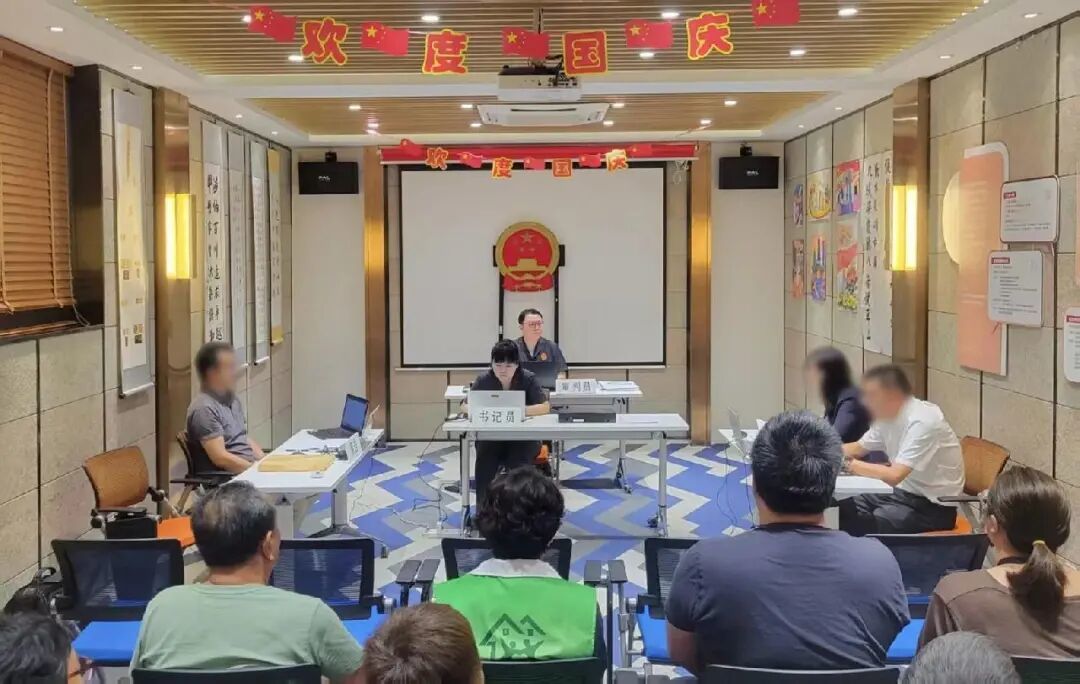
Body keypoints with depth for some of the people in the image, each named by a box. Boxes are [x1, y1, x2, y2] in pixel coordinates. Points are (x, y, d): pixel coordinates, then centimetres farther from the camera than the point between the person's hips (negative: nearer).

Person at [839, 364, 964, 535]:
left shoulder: (922, 423, -24)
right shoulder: (888, 415, 1)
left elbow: (895, 476, -30)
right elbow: (858, 448, 16)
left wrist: (852, 465, -22)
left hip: (933, 507, -8)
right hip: (906, 493, 8)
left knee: (868, 523, -26)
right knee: (843, 508, -2)